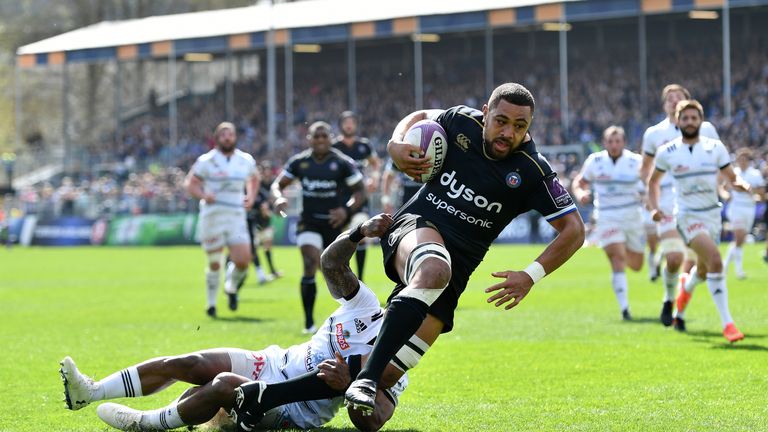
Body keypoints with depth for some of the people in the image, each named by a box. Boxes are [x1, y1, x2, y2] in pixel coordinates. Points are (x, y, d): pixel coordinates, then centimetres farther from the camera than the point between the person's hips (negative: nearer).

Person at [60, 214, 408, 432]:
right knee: (186, 363, -8)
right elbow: (331, 262, -3)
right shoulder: (366, 306, 4)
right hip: (272, 364, 7)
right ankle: (89, 392, -5)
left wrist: (348, 385, -36)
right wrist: (362, 232, -18)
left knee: (224, 384, -32)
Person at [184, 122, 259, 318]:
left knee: (243, 261, -10)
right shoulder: (207, 161, -4)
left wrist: (251, 197, 11)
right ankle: (211, 304, 20)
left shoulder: (245, 160, 8)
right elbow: (190, 183, -1)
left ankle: (231, 288, 22)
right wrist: (203, 195, -19)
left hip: (236, 216, 3)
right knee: (214, 263, 2)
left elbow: (254, 178, 28)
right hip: (212, 215, -3)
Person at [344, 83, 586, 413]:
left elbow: (574, 230, -3)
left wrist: (531, 276, -14)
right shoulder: (461, 122, -2)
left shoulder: (532, 172, -8)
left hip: (457, 266, 1)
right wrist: (397, 144, -2)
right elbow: (420, 117, 21)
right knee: (435, 270, -41)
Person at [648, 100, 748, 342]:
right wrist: (655, 207, -1)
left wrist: (740, 184, -20)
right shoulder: (667, 152, -3)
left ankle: (680, 311, 47)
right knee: (715, 260, -25)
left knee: (703, 270, 16)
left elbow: (731, 178, 3)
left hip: (713, 215, 4)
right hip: (688, 216, -4)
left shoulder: (715, 147, 0)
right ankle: (727, 323, -25)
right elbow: (654, 181, 13)